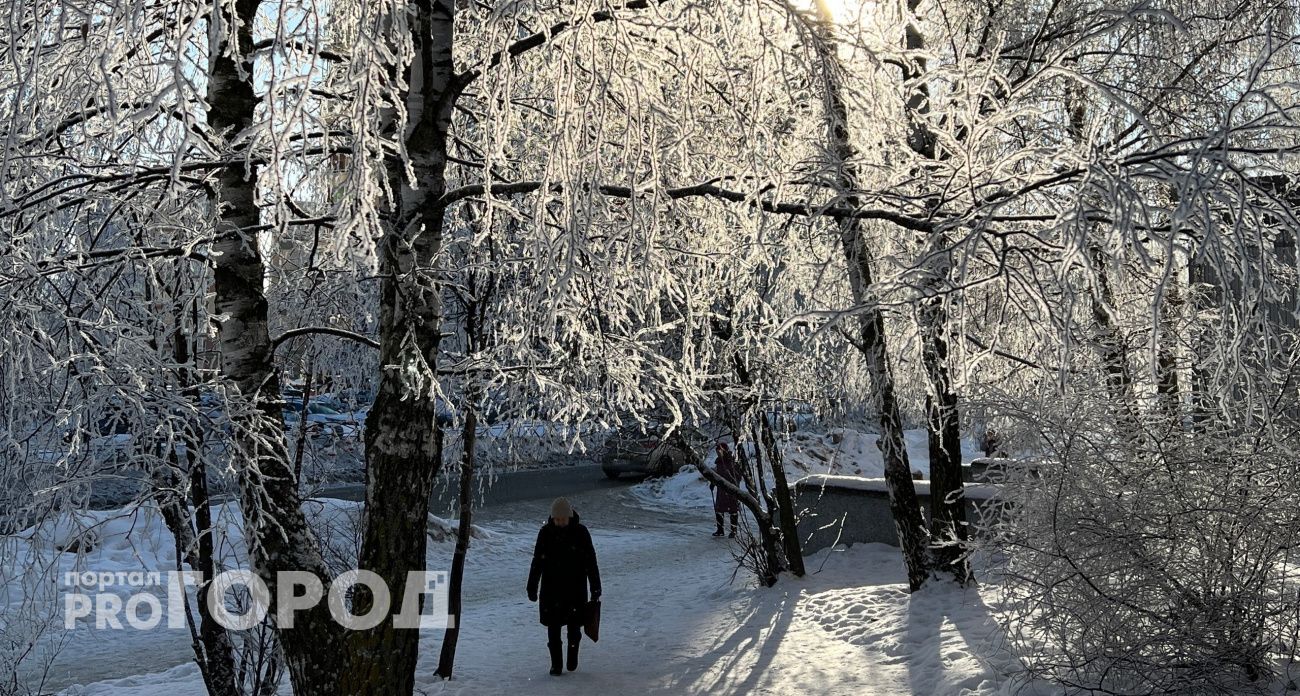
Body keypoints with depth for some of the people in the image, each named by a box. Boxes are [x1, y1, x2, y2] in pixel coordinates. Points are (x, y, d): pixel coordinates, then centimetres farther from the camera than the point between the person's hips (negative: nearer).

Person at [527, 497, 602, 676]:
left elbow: (591, 562, -1)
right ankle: (555, 664, 16)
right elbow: (537, 562, 3)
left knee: (574, 627, 6)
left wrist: (595, 588, 0)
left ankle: (572, 657, 32)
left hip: (575, 589, -1)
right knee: (553, 628, 3)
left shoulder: (580, 532, -6)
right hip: (551, 589, 1)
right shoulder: (546, 533, -4)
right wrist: (532, 588, 4)